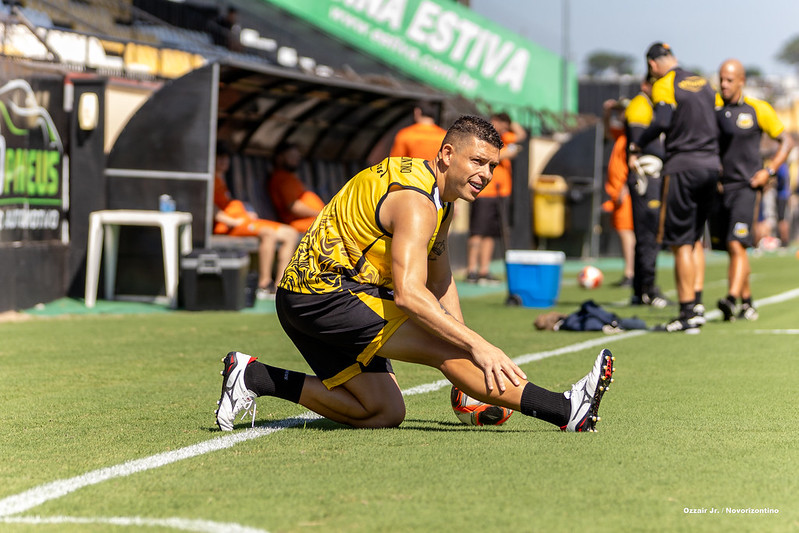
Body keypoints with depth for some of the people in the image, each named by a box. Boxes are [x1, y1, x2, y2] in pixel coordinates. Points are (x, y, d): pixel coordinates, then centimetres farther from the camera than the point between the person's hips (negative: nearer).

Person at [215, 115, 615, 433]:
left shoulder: (441, 199, 12)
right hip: (327, 294, -10)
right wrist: (476, 346, -36)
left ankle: (254, 377, 11)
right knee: (449, 349, -20)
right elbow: (408, 293, -33)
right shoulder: (415, 202, -20)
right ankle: (565, 410, -24)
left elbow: (439, 281, 23)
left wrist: (464, 344, 14)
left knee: (384, 414, 10)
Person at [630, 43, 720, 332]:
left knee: (681, 242, -3)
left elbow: (663, 122, -19)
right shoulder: (703, 83, 15)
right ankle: (697, 303, 11)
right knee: (695, 238, 17)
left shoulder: (665, 85, -4)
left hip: (683, 166, -7)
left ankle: (688, 313, -5)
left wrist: (636, 145, -8)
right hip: (711, 165, 7)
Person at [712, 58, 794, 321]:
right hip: (718, 188, 4)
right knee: (730, 248, 9)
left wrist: (769, 171, -6)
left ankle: (733, 299, -27)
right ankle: (747, 303, 22)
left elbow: (786, 141, 7)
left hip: (745, 187, -4)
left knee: (736, 245, -18)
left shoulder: (758, 109, 0)